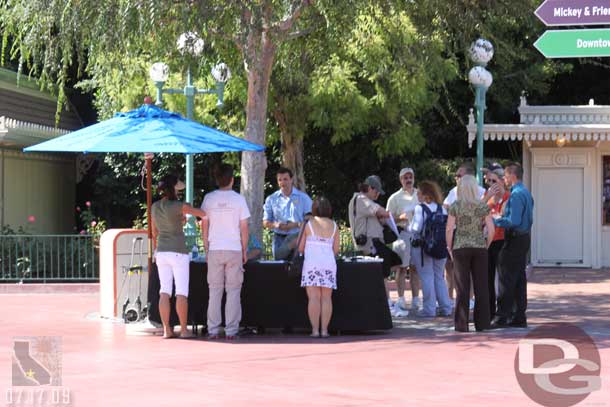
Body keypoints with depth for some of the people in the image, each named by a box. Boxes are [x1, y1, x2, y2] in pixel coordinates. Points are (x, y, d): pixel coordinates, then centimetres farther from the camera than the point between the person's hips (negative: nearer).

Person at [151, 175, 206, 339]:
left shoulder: (154, 207, 5)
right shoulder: (179, 206, -13)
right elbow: (203, 213, -9)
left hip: (161, 252, 6)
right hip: (178, 252, -6)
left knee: (164, 291, 5)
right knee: (182, 292, -1)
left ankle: (166, 330, 4)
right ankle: (183, 330, -1)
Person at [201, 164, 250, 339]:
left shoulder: (209, 198, 1)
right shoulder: (238, 199, -4)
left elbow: (204, 227, 3)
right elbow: (244, 228, -3)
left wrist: (206, 249, 12)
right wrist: (245, 251, 7)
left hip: (215, 250, 2)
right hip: (234, 249, -2)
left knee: (215, 291, 7)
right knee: (233, 291, 4)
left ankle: (213, 330, 6)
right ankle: (231, 330, 1)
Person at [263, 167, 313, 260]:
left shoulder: (303, 198, 6)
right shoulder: (271, 199, 11)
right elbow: (265, 222, 10)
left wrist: (296, 224, -16)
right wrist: (275, 225, -13)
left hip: (298, 238, -2)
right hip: (279, 238, 2)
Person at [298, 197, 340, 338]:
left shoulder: (309, 224, 1)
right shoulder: (334, 226, 9)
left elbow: (300, 248, 4)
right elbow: (336, 250, 10)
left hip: (312, 263, -2)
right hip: (329, 263, 2)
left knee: (314, 297, -4)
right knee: (326, 298, 3)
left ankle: (315, 329, -9)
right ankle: (324, 329, -1)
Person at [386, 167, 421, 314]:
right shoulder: (395, 198, 3)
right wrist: (400, 218, -16)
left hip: (418, 234, 3)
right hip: (402, 234, -3)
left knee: (415, 268, 6)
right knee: (402, 268, -5)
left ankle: (415, 301, 11)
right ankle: (401, 301, -3)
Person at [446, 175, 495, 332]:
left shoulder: (455, 206, -4)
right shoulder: (483, 206, -1)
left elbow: (449, 229, -6)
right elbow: (491, 229, -3)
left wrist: (450, 248, 5)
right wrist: (486, 245, 9)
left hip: (460, 249, -1)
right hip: (480, 248, 1)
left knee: (462, 288, 3)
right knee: (481, 287, 8)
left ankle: (462, 324, 5)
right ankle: (481, 323, 11)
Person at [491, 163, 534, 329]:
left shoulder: (516, 194, -17)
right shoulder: (526, 192, 13)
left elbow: (513, 221, -23)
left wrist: (496, 220, -9)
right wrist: (502, 217, 13)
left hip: (514, 239, -10)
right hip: (524, 238, 10)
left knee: (506, 279, -5)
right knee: (519, 279, 12)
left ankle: (502, 317, -3)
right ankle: (519, 317, 15)